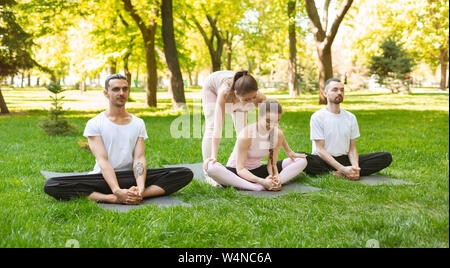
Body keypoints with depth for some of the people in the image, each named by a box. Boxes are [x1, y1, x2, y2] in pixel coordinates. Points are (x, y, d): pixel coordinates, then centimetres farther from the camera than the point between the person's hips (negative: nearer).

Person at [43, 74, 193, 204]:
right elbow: (103, 160, -12)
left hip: (131, 177, 2)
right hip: (104, 178, -2)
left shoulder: (138, 124, 9)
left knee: (186, 174, -18)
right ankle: (114, 199, -36)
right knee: (50, 185, -28)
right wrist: (117, 191, -29)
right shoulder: (94, 124, 0)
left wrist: (140, 187, -23)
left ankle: (136, 195, -35)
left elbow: (139, 158, -2)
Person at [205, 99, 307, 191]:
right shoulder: (247, 134, -24)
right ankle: (258, 187, -39)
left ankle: (274, 184, -32)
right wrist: (261, 181, -38)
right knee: (211, 166, -39)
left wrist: (276, 177, -26)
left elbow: (272, 164, -3)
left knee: (301, 160, -7)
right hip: (237, 172, -4)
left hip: (257, 171, 5)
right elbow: (240, 169, -23)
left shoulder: (278, 134, -10)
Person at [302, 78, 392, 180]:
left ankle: (338, 174, -25)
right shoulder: (317, 117, -6)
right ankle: (342, 173, -27)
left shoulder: (351, 117, 9)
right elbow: (320, 150, -13)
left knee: (386, 157, -12)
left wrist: (355, 167, -16)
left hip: (345, 159, 5)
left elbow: (352, 148, 6)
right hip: (324, 160, -5)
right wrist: (343, 169, -23)